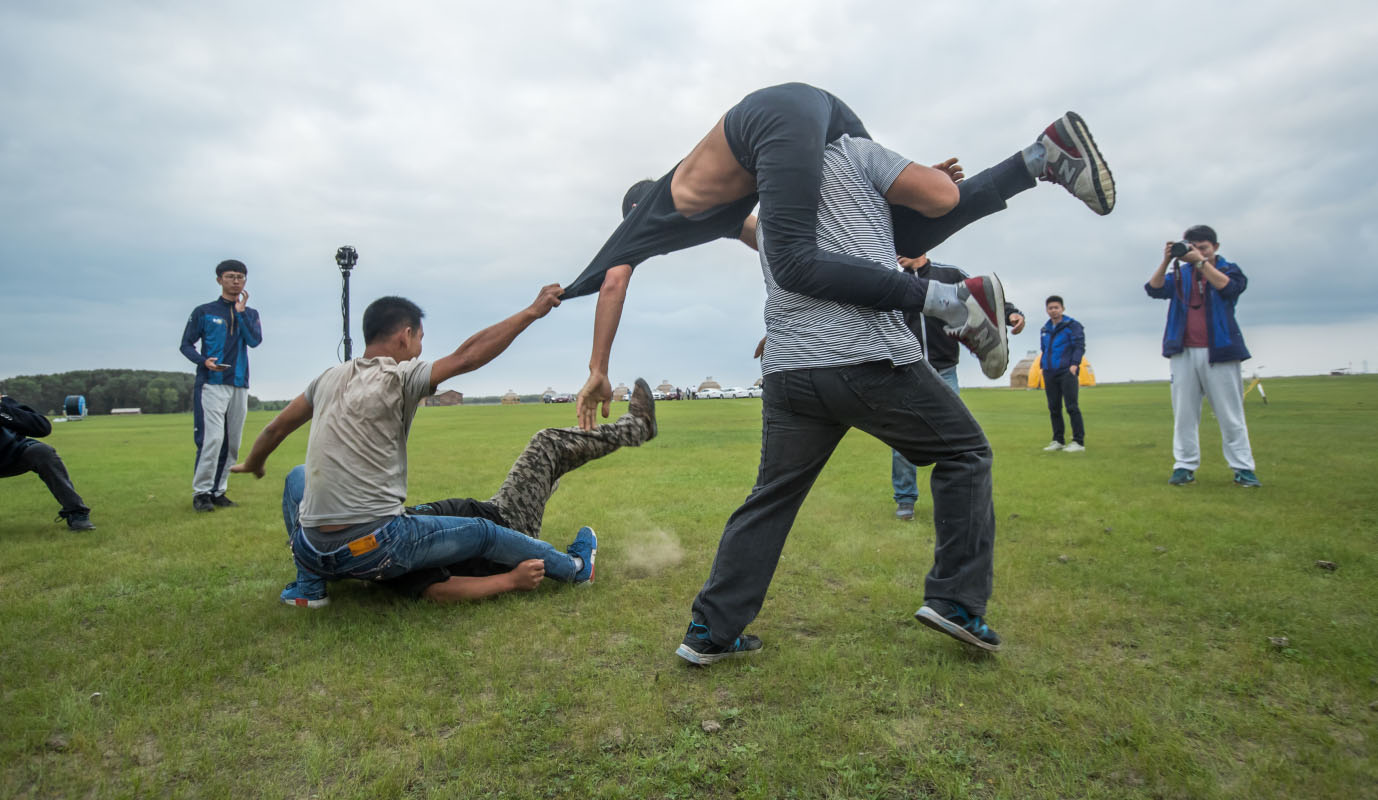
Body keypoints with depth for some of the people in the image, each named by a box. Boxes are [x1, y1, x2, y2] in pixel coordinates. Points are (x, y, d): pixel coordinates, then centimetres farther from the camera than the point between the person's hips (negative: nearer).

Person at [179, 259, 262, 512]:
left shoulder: (250, 314, 15)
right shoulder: (204, 312, 7)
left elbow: (255, 340, -3)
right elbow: (186, 344, 6)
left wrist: (241, 311, -6)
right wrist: (203, 361, -12)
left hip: (239, 386, 4)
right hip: (211, 384, -4)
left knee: (232, 443, 4)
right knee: (212, 439, -14)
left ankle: (218, 492, 14)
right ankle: (201, 492, -6)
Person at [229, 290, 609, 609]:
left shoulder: (331, 377, 9)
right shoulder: (399, 379, -9)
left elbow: (277, 427, 20)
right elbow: (468, 355, -14)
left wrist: (252, 465, 40)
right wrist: (532, 311, -8)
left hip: (313, 550, 5)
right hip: (374, 551, -5)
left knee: (297, 477, 35)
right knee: (484, 533, 12)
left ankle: (309, 585, 30)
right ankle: (574, 566, 29)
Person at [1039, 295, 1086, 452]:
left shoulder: (1072, 326, 0)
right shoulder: (1045, 329, 17)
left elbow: (1080, 346, -7)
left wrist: (1074, 364, -19)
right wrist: (1043, 366, 15)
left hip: (1067, 372, -6)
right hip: (1050, 374, 6)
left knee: (1071, 407, -8)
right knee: (1054, 408, 6)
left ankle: (1079, 441, -5)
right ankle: (1058, 441, 13)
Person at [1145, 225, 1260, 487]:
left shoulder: (1229, 269, 9)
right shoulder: (1181, 273, 14)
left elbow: (1228, 287, -13)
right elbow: (1154, 289, -2)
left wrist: (1201, 261, -15)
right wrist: (1166, 261, -13)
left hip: (1219, 351, -2)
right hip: (1184, 352, 2)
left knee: (1230, 414, 1)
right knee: (1184, 414, 2)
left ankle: (1242, 468, 5)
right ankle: (1185, 466, 6)